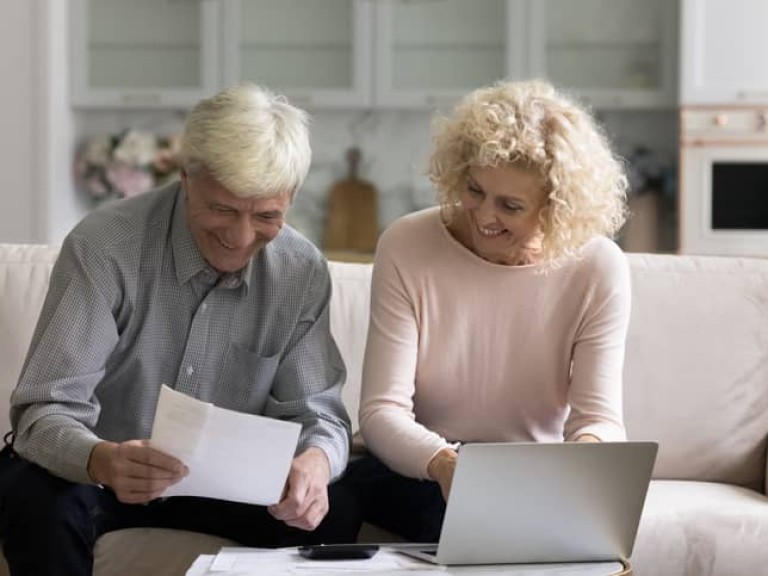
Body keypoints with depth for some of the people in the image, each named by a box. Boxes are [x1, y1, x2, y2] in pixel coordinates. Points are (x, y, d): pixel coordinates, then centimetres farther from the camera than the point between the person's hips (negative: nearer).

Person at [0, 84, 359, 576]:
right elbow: (46, 413, -26)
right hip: (93, 475, -3)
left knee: (331, 515, -23)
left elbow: (316, 411, -6)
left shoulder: (303, 273, -8)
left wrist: (316, 459, -33)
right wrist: (103, 461, -51)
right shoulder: (103, 248, -22)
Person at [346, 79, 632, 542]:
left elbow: (599, 416, -10)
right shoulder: (406, 248, -10)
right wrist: (444, 464, -36)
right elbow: (382, 411, -14)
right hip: (416, 474, -2)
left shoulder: (598, 269, -7)